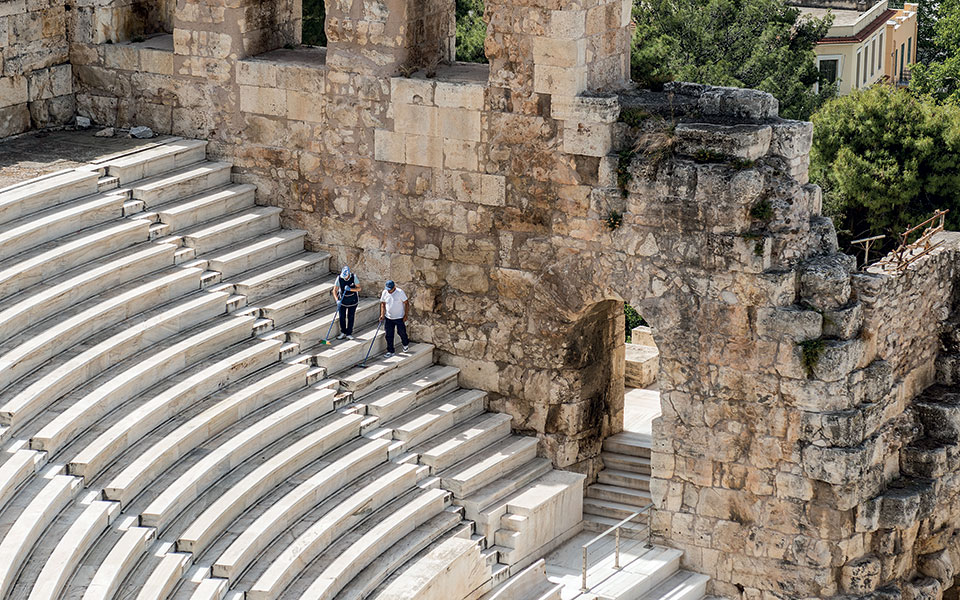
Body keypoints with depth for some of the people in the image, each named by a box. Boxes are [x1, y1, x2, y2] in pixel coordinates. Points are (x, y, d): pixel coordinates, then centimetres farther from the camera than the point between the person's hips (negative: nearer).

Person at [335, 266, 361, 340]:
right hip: (343, 300, 1)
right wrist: (337, 300, -26)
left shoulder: (354, 277, -16)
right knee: (342, 317, 1)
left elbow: (359, 288, -12)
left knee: (351, 317, 2)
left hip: (353, 300, -1)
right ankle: (343, 333, 16)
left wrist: (350, 289, -29)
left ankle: (349, 334, 11)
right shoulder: (339, 278, -15)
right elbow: (335, 290, -12)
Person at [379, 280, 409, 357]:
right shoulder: (384, 293, -3)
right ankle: (390, 351, 12)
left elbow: (406, 304, -10)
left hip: (399, 318, -3)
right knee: (389, 335, 2)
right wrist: (382, 314, -2)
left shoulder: (400, 292, -15)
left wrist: (406, 315, -12)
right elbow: (383, 304, 9)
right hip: (388, 318, 3)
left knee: (402, 333, 9)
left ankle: (406, 344, 39)